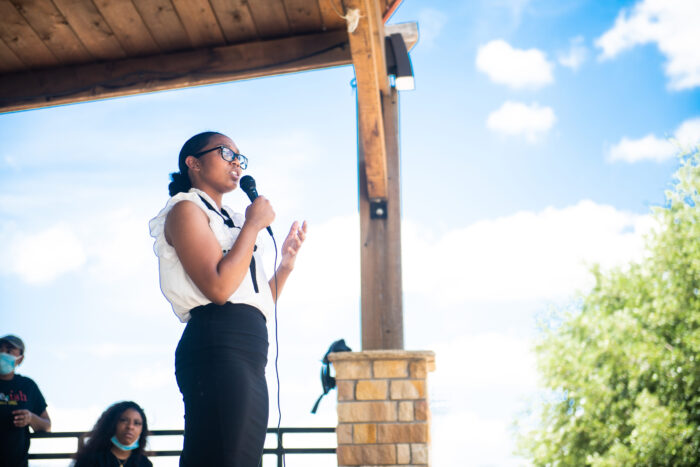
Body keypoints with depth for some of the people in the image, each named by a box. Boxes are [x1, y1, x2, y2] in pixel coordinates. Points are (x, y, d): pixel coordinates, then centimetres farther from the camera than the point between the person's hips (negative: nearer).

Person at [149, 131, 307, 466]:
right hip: (218, 347, -9)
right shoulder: (186, 209, 3)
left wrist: (287, 260, 13)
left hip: (249, 357, 9)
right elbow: (218, 288, -14)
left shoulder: (228, 221, 28)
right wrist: (254, 224, -3)